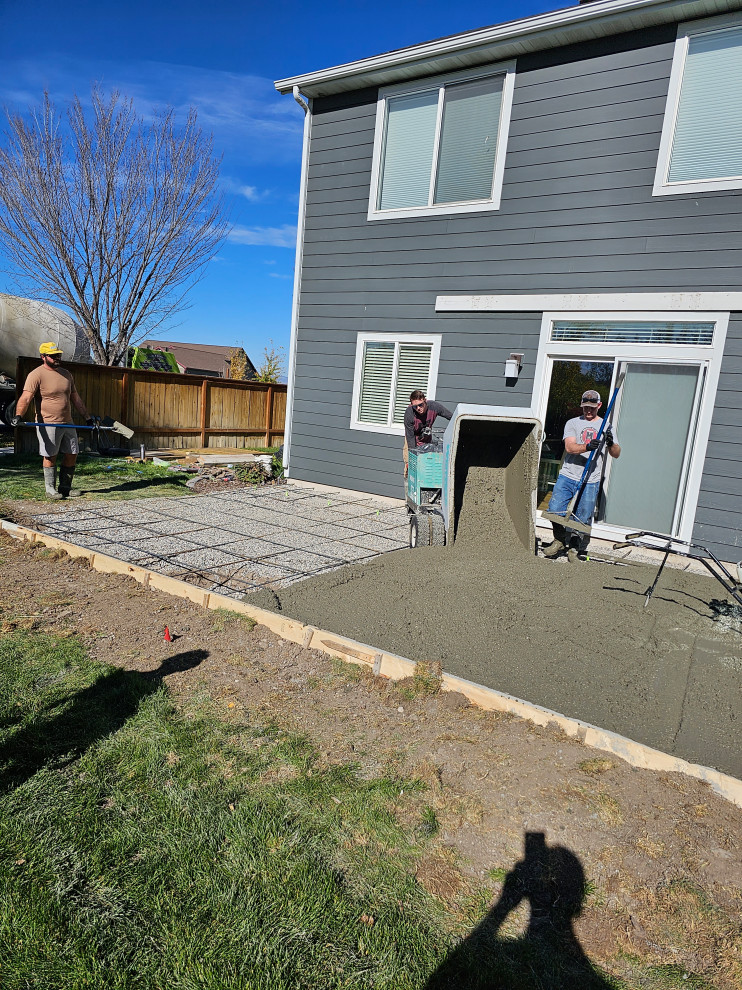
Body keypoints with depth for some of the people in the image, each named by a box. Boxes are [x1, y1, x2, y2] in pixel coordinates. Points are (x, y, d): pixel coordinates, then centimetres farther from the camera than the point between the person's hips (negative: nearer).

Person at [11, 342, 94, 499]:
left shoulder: (66, 374, 13)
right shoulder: (36, 375, -8)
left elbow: (75, 398, 20)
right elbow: (26, 398, -19)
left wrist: (87, 417, 20)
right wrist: (19, 416, -34)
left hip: (67, 423, 7)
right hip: (48, 424, -6)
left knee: (72, 455, 8)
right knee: (50, 457, 0)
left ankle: (65, 488, 19)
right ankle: (50, 489, 11)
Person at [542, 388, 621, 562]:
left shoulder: (606, 427, 14)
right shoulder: (572, 423, 9)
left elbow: (616, 454, 9)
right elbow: (569, 447, -8)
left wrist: (611, 444, -14)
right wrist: (587, 447, -27)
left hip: (590, 482, 0)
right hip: (567, 476, 0)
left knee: (583, 518, 0)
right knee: (555, 509, -10)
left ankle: (574, 547, 22)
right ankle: (559, 541, 15)